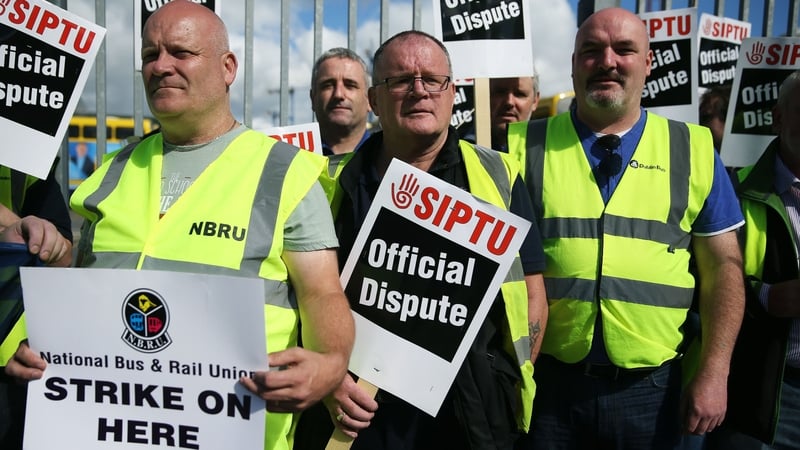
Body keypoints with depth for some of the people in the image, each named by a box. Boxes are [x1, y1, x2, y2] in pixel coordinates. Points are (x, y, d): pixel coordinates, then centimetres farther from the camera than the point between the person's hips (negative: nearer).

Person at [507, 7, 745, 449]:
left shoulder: (693, 150, 2)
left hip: (653, 387, 1)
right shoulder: (525, 147, -2)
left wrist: (713, 372, -3)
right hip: (548, 382, -1)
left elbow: (723, 267, 3)